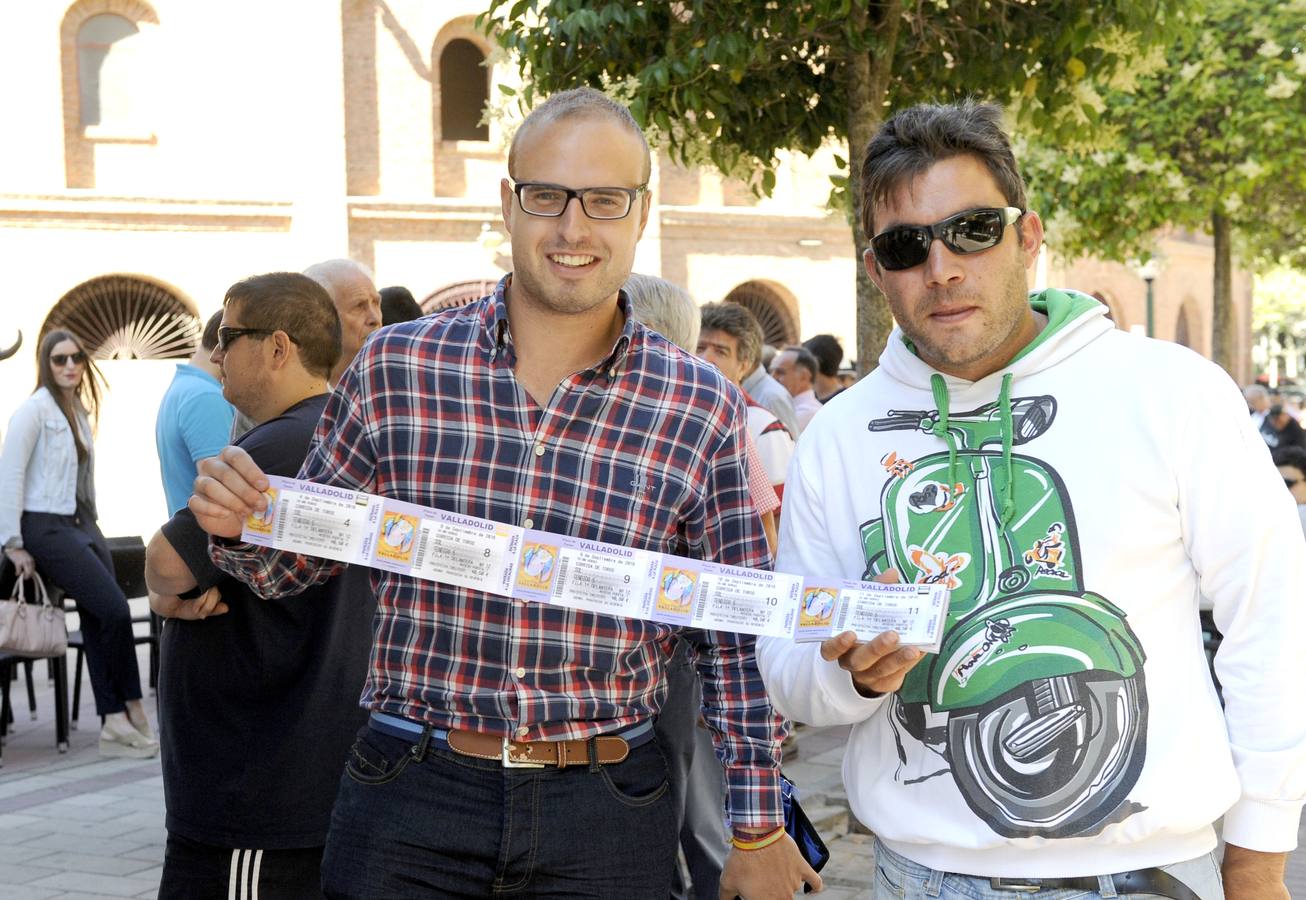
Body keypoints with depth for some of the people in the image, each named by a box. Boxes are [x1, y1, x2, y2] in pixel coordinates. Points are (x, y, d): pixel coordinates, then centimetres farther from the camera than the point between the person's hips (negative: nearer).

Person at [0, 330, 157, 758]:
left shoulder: (81, 411, 15)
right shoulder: (34, 409, -7)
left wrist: (92, 524, 12)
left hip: (82, 525, 7)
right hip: (47, 528, -7)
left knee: (100, 625, 1)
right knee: (115, 610, -14)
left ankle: (114, 725, 2)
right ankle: (132, 710, -2)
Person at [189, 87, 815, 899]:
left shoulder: (702, 407, -3)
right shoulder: (394, 368, -2)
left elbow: (736, 639, 3)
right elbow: (295, 564, 8)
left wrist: (759, 831, 4)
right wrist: (237, 524, -14)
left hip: (606, 809, 0)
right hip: (408, 797, 0)